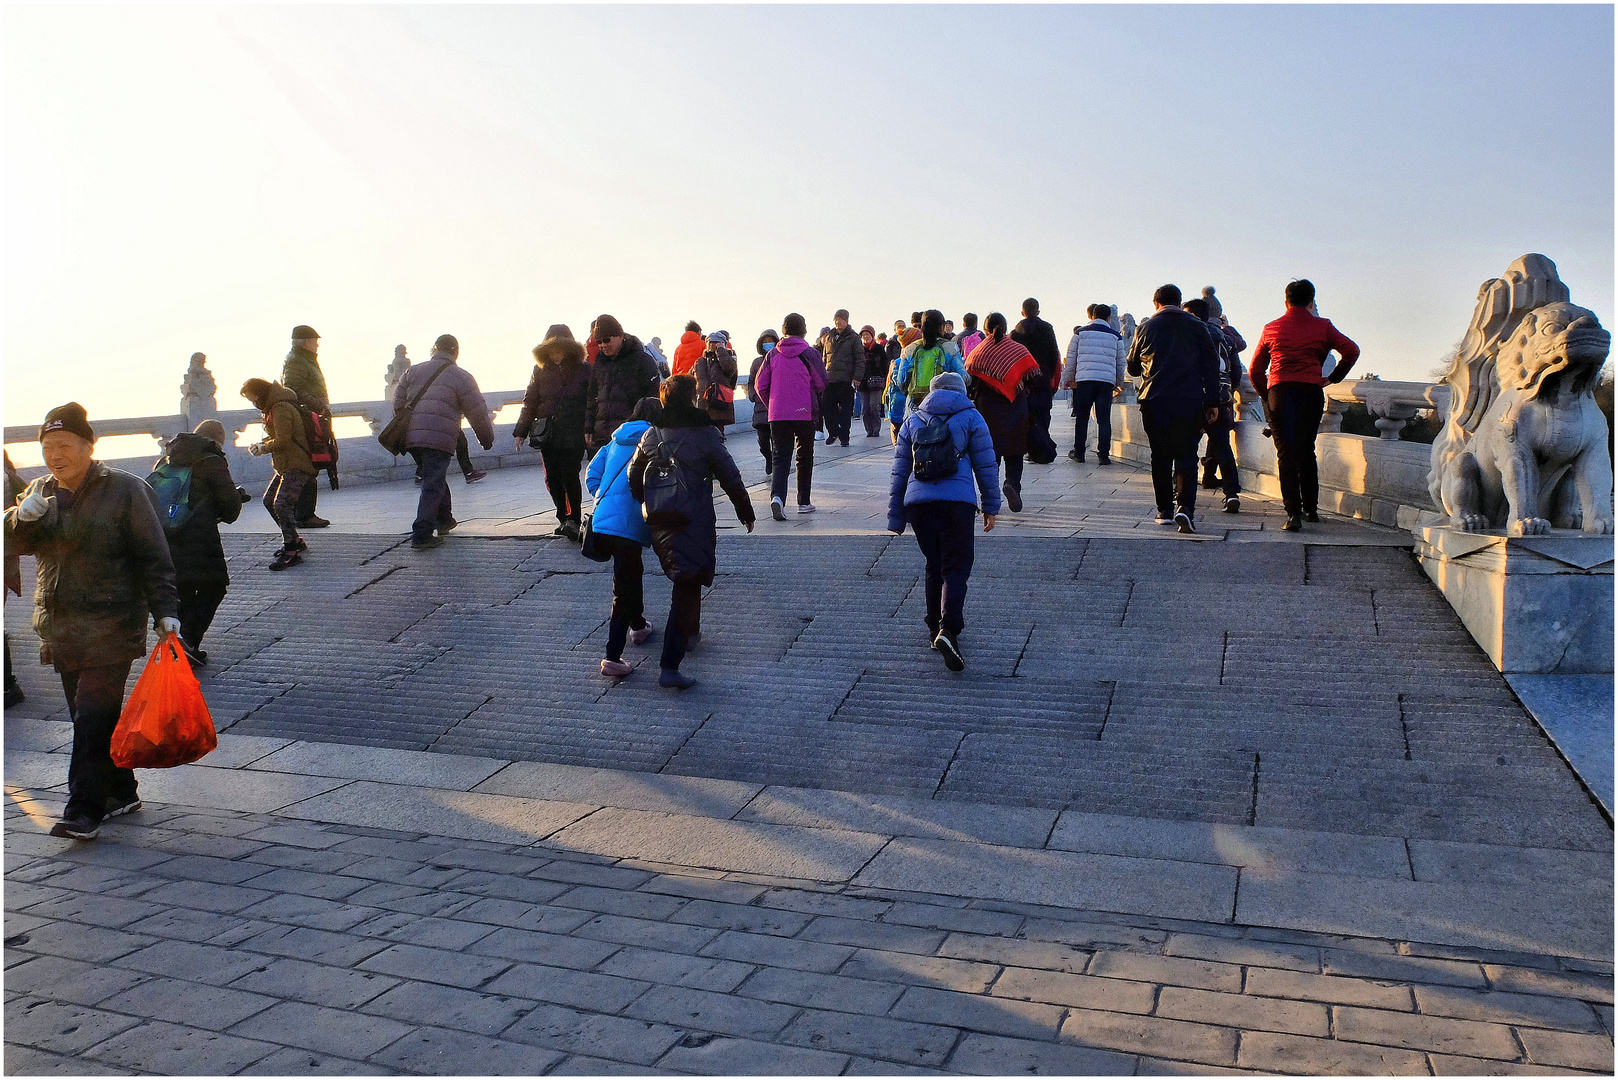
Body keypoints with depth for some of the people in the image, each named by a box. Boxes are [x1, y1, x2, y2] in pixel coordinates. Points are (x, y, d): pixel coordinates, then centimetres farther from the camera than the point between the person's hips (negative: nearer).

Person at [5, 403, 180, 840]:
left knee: (93, 718, -11)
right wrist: (22, 517, -13)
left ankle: (84, 811, -8)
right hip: (60, 628, 6)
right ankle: (122, 793, 25)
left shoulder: (126, 490, -5)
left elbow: (153, 556, -6)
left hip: (111, 628, -6)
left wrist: (165, 611, -13)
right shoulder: (41, 491, 13)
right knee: (87, 717, 12)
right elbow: (13, 542, 9)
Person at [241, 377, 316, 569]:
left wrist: (263, 448, -7)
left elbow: (282, 441, -22)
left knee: (282, 504, -19)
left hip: (296, 467, -11)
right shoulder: (274, 407, 16)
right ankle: (295, 541, 24)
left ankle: (291, 552, -15)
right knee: (269, 501, 16)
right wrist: (262, 443, 6)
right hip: (285, 466, 11)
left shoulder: (281, 409, -18)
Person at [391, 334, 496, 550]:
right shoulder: (462, 377, 4)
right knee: (433, 485, -5)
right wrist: (487, 439, 17)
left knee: (435, 478, 23)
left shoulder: (413, 371, 17)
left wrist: (403, 433, 28)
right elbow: (478, 413, 4)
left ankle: (444, 520, 36)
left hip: (411, 437, 6)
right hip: (439, 440, -6)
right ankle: (421, 536, -11)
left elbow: (398, 404, 17)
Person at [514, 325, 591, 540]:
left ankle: (573, 520, -4)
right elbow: (529, 402, 15)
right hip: (547, 433, 4)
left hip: (573, 433, -4)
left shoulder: (584, 370, 1)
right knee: (552, 478, 5)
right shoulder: (541, 370, 11)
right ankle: (563, 518, 17)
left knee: (569, 476, -12)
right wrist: (521, 431, 11)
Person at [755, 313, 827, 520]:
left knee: (780, 457, 2)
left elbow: (761, 386, 4)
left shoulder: (772, 354, 2)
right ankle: (803, 502, 19)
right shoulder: (809, 354, -6)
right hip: (805, 414, -2)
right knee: (805, 457, 13)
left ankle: (777, 496, -22)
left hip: (777, 415, 2)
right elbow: (822, 384, 0)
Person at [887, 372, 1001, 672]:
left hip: (917, 501, 3)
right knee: (956, 568, -4)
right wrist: (991, 506, 15)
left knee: (934, 566, 17)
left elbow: (900, 472, 17)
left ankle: (935, 628, 21)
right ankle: (948, 630, -23)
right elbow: (985, 465, 8)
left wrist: (896, 518, 20)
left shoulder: (912, 420, 19)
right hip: (957, 501, -3)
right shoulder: (970, 417, 11)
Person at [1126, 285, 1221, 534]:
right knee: (1186, 455, 1)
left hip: (1154, 402, 1)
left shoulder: (1145, 328, 7)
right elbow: (1211, 365, 1)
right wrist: (1212, 402, 4)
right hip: (1189, 402, -1)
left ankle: (1165, 510, 13)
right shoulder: (1197, 326, 4)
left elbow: (1133, 368, 16)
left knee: (1160, 457, 11)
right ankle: (1185, 506, -17)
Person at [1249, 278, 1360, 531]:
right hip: (1311, 392, 1)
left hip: (1280, 391, -1)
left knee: (1286, 453, -3)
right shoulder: (1322, 326, 8)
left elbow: (1255, 370, 11)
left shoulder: (1271, 329, 11)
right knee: (1306, 451, 16)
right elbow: (1351, 350, 1)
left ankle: (1293, 512, -15)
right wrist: (1333, 378, 10)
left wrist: (1267, 396, 19)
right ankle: (1311, 508, 23)